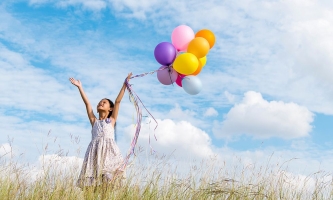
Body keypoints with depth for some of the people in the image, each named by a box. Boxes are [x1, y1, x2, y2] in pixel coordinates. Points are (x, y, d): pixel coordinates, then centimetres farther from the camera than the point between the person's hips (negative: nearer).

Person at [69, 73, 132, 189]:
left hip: (109, 150, -2)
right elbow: (87, 103, 22)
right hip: (95, 152, 2)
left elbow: (118, 101, 16)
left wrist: (125, 84, 13)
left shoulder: (111, 120, 20)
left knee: (110, 180, -15)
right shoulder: (94, 121, 24)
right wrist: (80, 87, 21)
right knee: (93, 182, -10)